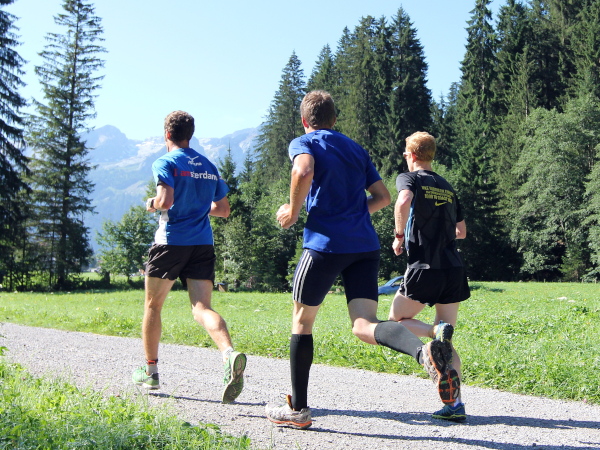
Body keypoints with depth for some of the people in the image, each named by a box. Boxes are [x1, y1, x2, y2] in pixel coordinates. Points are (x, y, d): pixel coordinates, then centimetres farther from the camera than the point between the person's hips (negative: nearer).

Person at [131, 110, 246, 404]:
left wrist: (151, 204, 3)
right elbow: (223, 209, 19)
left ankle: (150, 372, 24)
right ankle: (229, 353, -34)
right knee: (202, 307, -6)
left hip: (171, 242, -4)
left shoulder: (166, 163, -3)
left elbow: (166, 200, -18)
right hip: (203, 244, 4)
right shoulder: (209, 167, 15)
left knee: (153, 305, 14)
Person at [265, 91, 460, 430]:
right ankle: (426, 350, -37)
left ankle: (298, 409, 19)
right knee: (364, 326, -5)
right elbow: (383, 197, 19)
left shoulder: (303, 143, 4)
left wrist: (293, 212, -6)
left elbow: (304, 172, -19)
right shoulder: (356, 149, 22)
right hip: (366, 245, 5)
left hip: (325, 243, -5)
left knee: (302, 320, 13)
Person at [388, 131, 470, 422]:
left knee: (396, 321, 14)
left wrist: (400, 236, -9)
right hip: (454, 269, 6)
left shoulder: (409, 178, 1)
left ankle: (436, 330, -16)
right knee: (446, 341, 10)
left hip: (424, 268, -6)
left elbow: (404, 201, -23)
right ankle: (456, 404, -2)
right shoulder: (447, 187, 20)